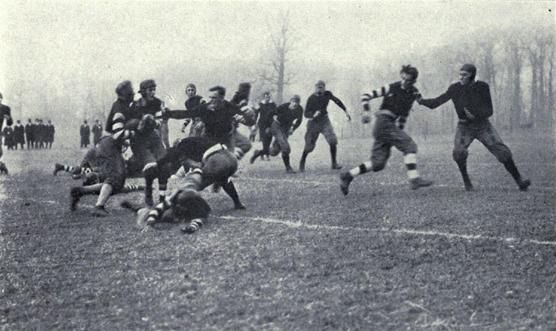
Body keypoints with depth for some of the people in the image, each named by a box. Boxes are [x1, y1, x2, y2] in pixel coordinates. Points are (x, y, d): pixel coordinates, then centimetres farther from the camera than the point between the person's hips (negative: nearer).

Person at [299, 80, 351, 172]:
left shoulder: (327, 94, -5)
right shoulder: (311, 98, -15)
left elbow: (337, 101, 13)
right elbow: (306, 114, -15)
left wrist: (346, 112, 17)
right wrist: (313, 114, -36)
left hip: (324, 120, 3)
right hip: (314, 122, -3)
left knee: (333, 141, -14)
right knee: (309, 145, -2)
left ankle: (334, 163, -3)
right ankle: (302, 163, 21)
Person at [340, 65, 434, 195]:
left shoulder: (414, 93, 13)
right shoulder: (392, 88, -5)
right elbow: (366, 96, -2)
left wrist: (400, 130, 21)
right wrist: (366, 113, -15)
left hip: (390, 126, 7)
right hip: (384, 122, -7)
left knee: (378, 164, 0)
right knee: (409, 145, -18)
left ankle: (348, 176, 6)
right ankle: (414, 179, -23)